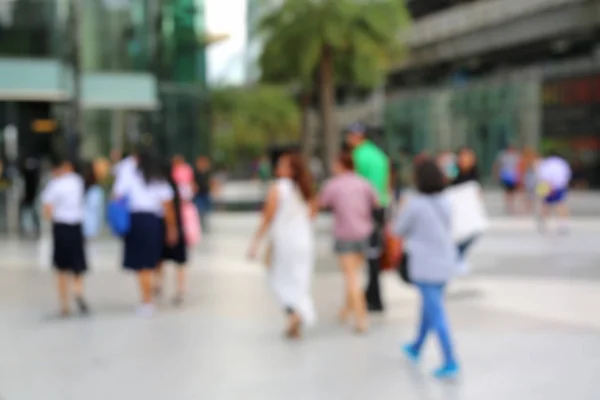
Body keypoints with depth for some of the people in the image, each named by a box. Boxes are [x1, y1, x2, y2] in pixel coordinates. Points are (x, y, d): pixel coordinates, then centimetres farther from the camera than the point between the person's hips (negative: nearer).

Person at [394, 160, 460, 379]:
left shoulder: (415, 205, -17)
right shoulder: (445, 203, 1)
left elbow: (399, 231, -4)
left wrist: (403, 211, 16)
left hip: (426, 266, -7)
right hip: (444, 263, 7)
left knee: (436, 314, -4)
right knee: (429, 306, 23)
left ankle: (451, 362, -6)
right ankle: (416, 348, 41)